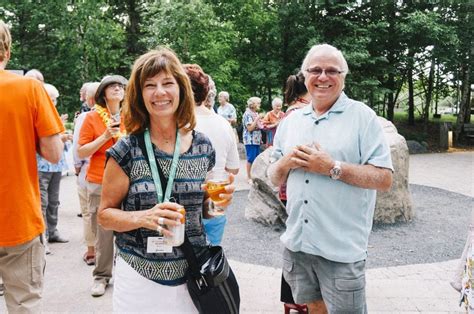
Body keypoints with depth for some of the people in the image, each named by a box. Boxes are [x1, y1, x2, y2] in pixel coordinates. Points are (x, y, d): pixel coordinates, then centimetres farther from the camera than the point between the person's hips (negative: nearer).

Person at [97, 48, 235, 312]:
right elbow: (105, 214, -6)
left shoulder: (203, 147, -2)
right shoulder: (127, 151, -11)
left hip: (194, 276, 3)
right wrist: (144, 217, -23)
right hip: (140, 280, -2)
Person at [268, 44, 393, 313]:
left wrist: (333, 167, -20)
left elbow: (384, 179, -11)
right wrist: (286, 163, -9)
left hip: (341, 249, -4)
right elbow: (275, 178, 13)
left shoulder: (363, 117, -6)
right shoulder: (290, 121, 10)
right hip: (297, 243, 5)